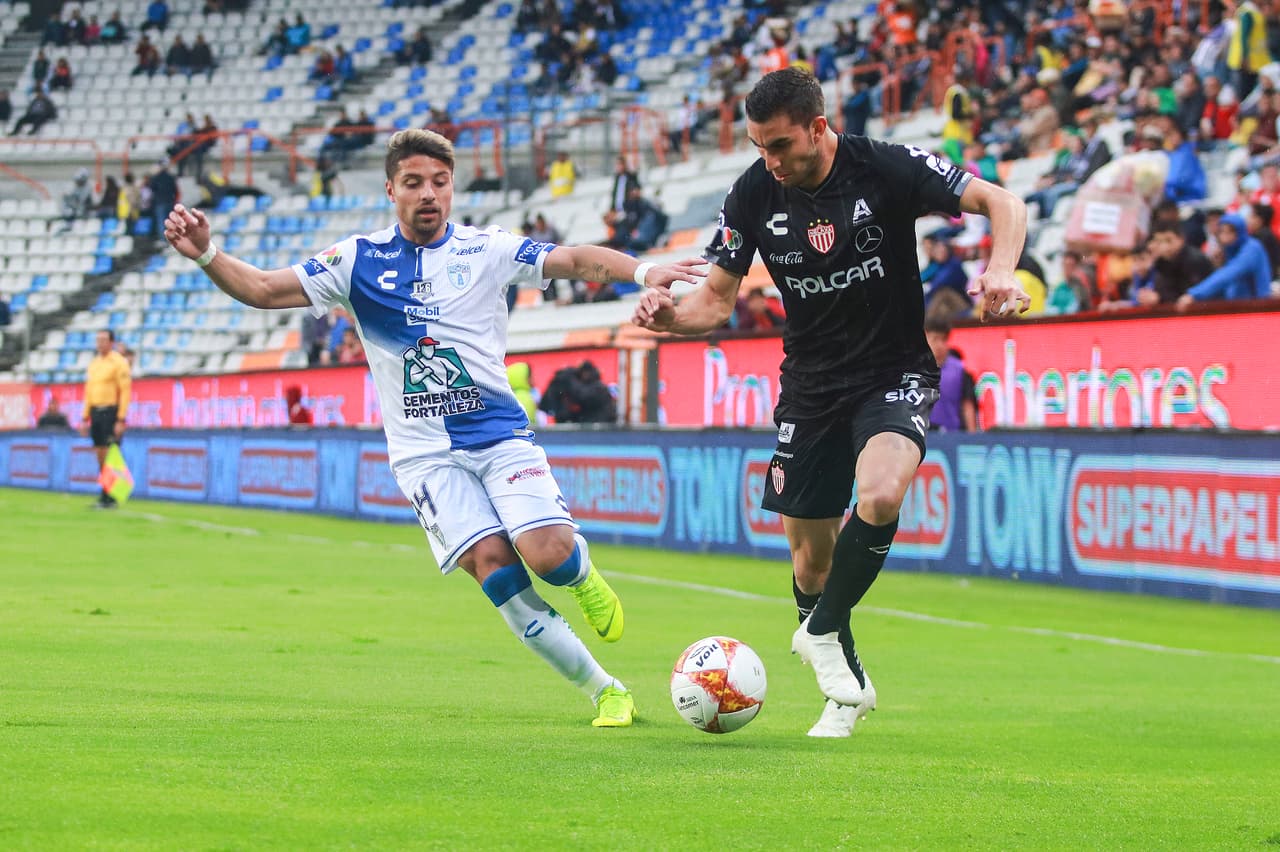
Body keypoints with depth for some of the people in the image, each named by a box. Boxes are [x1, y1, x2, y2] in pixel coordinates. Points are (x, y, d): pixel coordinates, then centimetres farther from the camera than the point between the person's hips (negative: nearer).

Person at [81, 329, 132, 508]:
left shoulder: (119, 363, -8)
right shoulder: (94, 364, 15)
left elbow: (125, 392, -12)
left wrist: (121, 420, -18)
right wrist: (85, 418, 14)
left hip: (112, 412, -7)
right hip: (96, 412, 7)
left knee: (110, 456, -9)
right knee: (100, 456, 7)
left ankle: (110, 498, -6)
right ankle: (104, 496, 12)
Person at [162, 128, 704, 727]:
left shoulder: (487, 250, 3)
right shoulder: (358, 260, 4)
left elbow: (576, 260, -3)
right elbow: (264, 290, 2)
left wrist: (641, 271, -22)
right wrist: (206, 255, -16)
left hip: (501, 434, 0)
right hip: (424, 452, 0)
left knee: (548, 555, -21)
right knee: (491, 560, -20)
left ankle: (584, 577, 20)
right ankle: (603, 690, -10)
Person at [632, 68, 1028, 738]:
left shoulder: (887, 169, -16)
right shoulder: (753, 194, -6)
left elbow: (1002, 204, -15)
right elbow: (716, 300, 1)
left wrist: (999, 273, -34)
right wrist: (670, 315, -21)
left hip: (894, 374, -4)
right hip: (811, 384, 4)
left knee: (879, 497, -31)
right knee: (811, 554, 4)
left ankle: (821, 633, -8)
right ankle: (845, 687, 29)